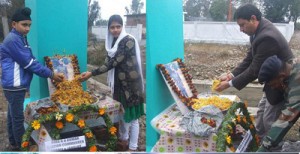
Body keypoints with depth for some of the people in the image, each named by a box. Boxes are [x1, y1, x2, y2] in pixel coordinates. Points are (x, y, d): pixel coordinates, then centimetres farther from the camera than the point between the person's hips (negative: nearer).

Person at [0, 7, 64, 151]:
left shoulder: (20, 38, 14)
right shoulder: (13, 40, -18)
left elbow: (31, 60, 13)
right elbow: (28, 63, -19)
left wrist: (50, 72, 1)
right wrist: (51, 74, -14)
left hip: (16, 85, 10)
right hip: (14, 85, -10)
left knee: (13, 115, 18)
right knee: (18, 117, -1)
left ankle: (14, 144, 30)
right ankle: (21, 147, 10)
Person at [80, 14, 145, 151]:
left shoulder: (129, 41, -18)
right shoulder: (113, 42, 7)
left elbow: (114, 62, -25)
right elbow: (110, 61, 12)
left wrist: (92, 73, -26)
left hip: (130, 83, -8)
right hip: (118, 82, 8)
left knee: (132, 116, 1)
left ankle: (133, 147, 12)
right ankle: (123, 138, 38)